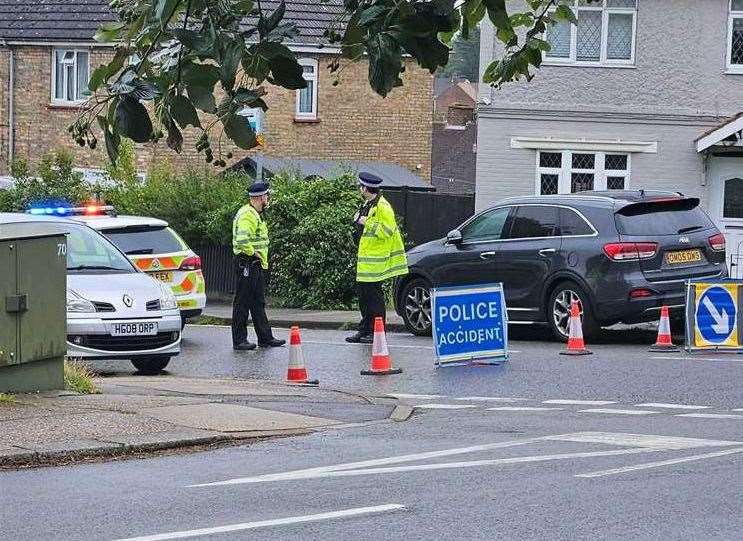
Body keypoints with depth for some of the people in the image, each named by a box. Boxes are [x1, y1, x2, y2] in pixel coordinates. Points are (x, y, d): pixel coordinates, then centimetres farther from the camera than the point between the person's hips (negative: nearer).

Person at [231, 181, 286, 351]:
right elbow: (242, 241, -30)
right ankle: (239, 340, -1)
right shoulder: (247, 215, -17)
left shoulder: (255, 215, 18)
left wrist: (261, 259, 15)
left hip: (256, 265, 11)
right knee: (243, 303, -5)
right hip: (247, 264, -11)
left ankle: (265, 338, 19)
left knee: (258, 303, 14)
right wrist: (253, 253, -16)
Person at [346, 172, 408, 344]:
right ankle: (365, 330, 20)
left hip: (376, 261, -10)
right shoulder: (367, 205, 17)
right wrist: (358, 222, 12)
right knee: (364, 295, 13)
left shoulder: (382, 206, -15)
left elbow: (386, 231, -23)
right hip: (365, 260, 10)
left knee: (375, 296, -6)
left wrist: (367, 223, -20)